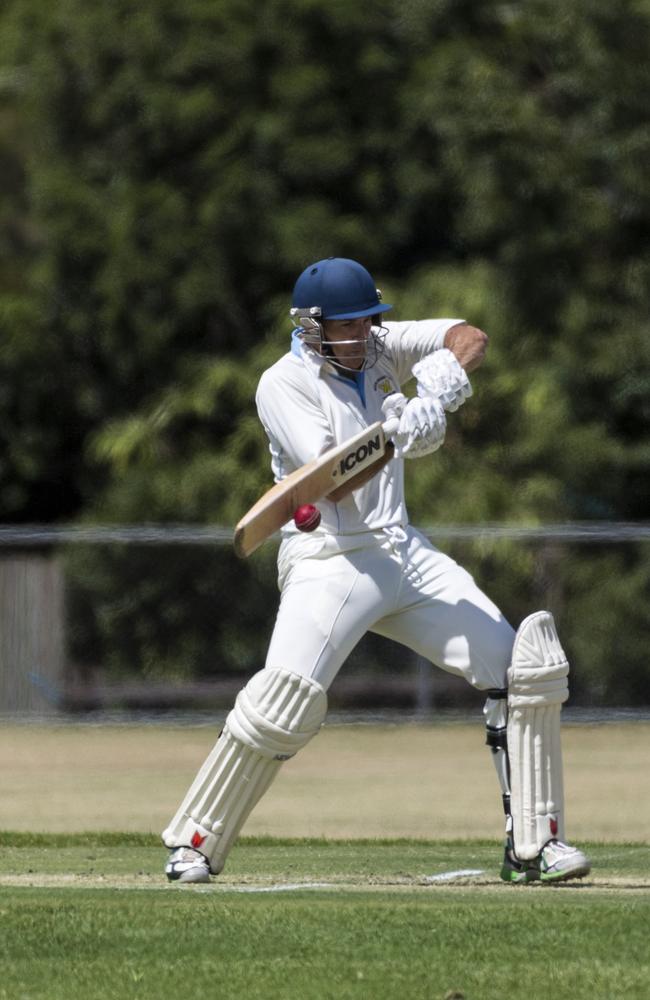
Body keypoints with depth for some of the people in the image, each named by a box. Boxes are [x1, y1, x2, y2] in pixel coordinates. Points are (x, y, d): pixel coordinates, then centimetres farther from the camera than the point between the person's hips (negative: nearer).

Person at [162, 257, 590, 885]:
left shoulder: (380, 348, 9)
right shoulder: (284, 384, -9)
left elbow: (471, 338, 3)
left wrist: (448, 373, -19)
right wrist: (401, 433, -31)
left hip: (403, 552, 7)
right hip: (330, 558, -6)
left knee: (522, 668, -2)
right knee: (284, 702, -23)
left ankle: (533, 845, 1)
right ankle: (194, 847, -9)